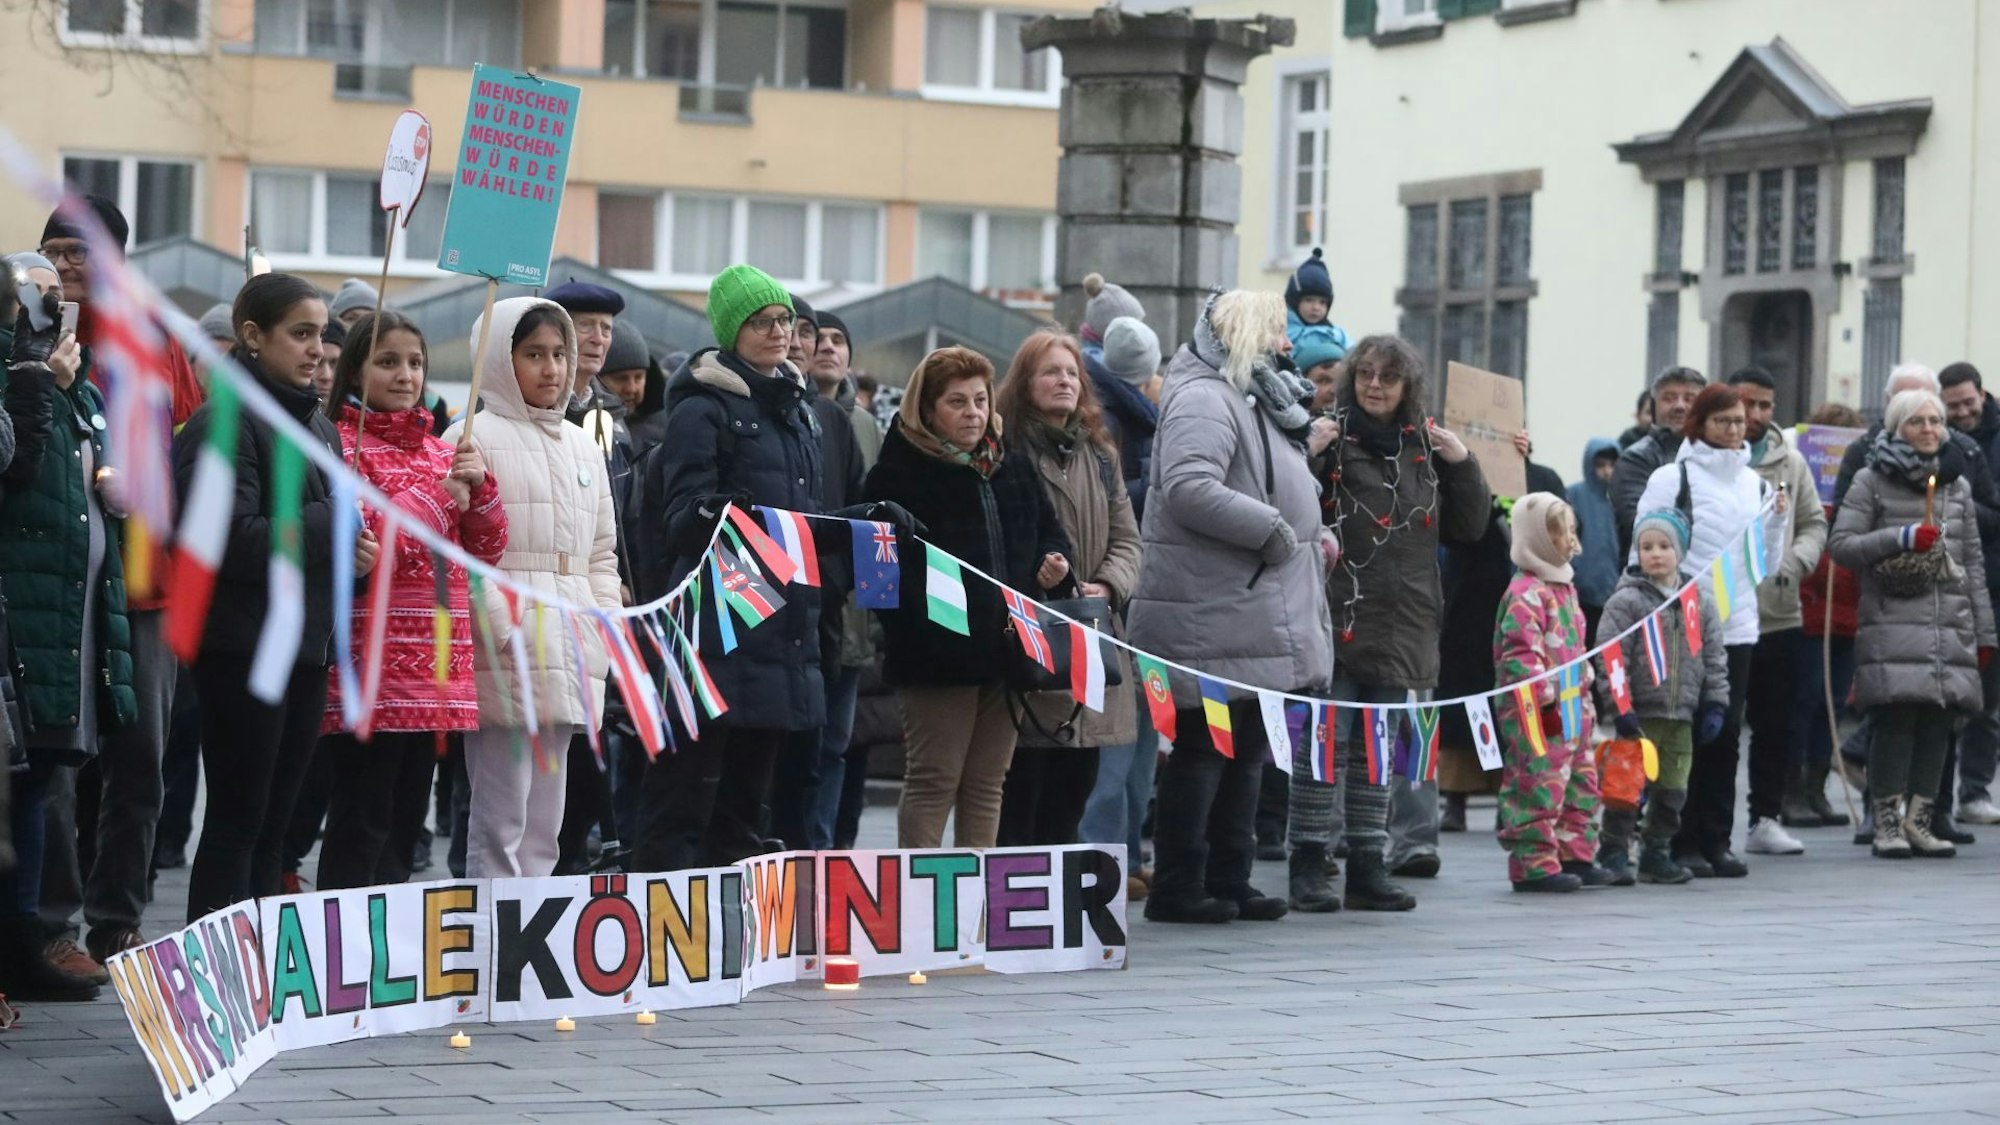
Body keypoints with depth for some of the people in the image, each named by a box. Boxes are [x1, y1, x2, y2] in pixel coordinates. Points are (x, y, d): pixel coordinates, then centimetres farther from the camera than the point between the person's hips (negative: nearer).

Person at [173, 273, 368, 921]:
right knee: (238, 820, -5)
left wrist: (353, 550, -1)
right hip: (243, 645, -8)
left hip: (306, 645, 8)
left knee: (273, 824, 10)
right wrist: (329, 529, -15)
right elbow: (231, 539, -19)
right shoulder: (224, 424, -10)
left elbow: (338, 530, 21)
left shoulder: (319, 426, 17)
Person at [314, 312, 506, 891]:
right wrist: (440, 496, -13)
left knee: (406, 821, 11)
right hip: (371, 663, -7)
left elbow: (487, 550, 16)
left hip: (435, 664, 7)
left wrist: (480, 488, -1)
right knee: (360, 824, -6)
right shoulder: (344, 445, -4)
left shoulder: (439, 451, 17)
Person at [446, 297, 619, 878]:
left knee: (545, 821, 10)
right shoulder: (474, 437, -3)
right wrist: (507, 631, -17)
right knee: (501, 820, -8)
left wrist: (606, 628, 10)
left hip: (570, 656, 7)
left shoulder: (581, 444, 19)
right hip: (505, 657, -7)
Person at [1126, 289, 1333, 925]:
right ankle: (1176, 889, -3)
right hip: (1215, 618, -11)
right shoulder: (1204, 401, -13)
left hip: (1260, 620, 11)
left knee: (1247, 752, 13)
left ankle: (1228, 881, 19)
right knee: (1204, 749, -7)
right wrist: (1273, 529, -21)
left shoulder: (1253, 404, 22)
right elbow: (1190, 488, -27)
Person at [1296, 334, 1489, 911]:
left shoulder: (1426, 447, 11)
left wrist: (1462, 465, 0)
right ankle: (1308, 863, 3)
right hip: (1335, 619, -5)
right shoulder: (1328, 436, -4)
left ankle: (1368, 864, 17)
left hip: (1401, 622, 5)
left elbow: (1468, 527, 14)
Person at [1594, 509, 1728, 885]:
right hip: (1640, 713, -5)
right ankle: (1613, 852, 4)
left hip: (1682, 714, 5)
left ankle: (1656, 854, 20)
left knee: (1672, 789, 9)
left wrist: (1715, 705, 7)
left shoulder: (1701, 602, 9)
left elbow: (1713, 657, 13)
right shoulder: (1626, 601, -5)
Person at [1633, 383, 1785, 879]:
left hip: (1736, 627, 5)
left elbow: (1766, 562, 17)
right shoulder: (1671, 477, -2)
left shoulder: (1753, 482, 13)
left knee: (1726, 732, 5)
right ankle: (1683, 842, 2)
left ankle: (1717, 840, 11)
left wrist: (1777, 519, 0)